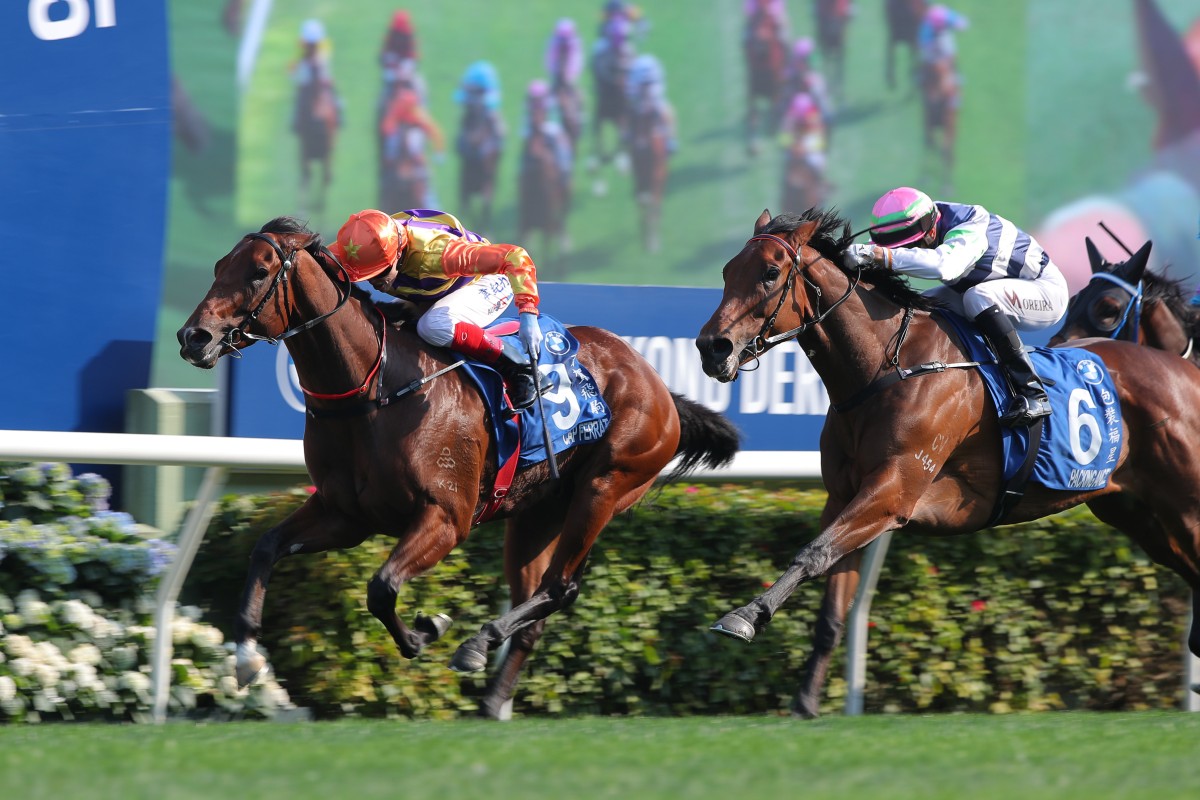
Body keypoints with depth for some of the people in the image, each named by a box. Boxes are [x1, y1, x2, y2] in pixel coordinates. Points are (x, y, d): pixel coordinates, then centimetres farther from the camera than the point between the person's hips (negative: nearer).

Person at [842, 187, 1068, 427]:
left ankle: (1032, 393, -33)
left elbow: (944, 265, -56)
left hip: (1046, 290, -9)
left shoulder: (968, 232, -35)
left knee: (978, 297, -36)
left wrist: (877, 255, -61)